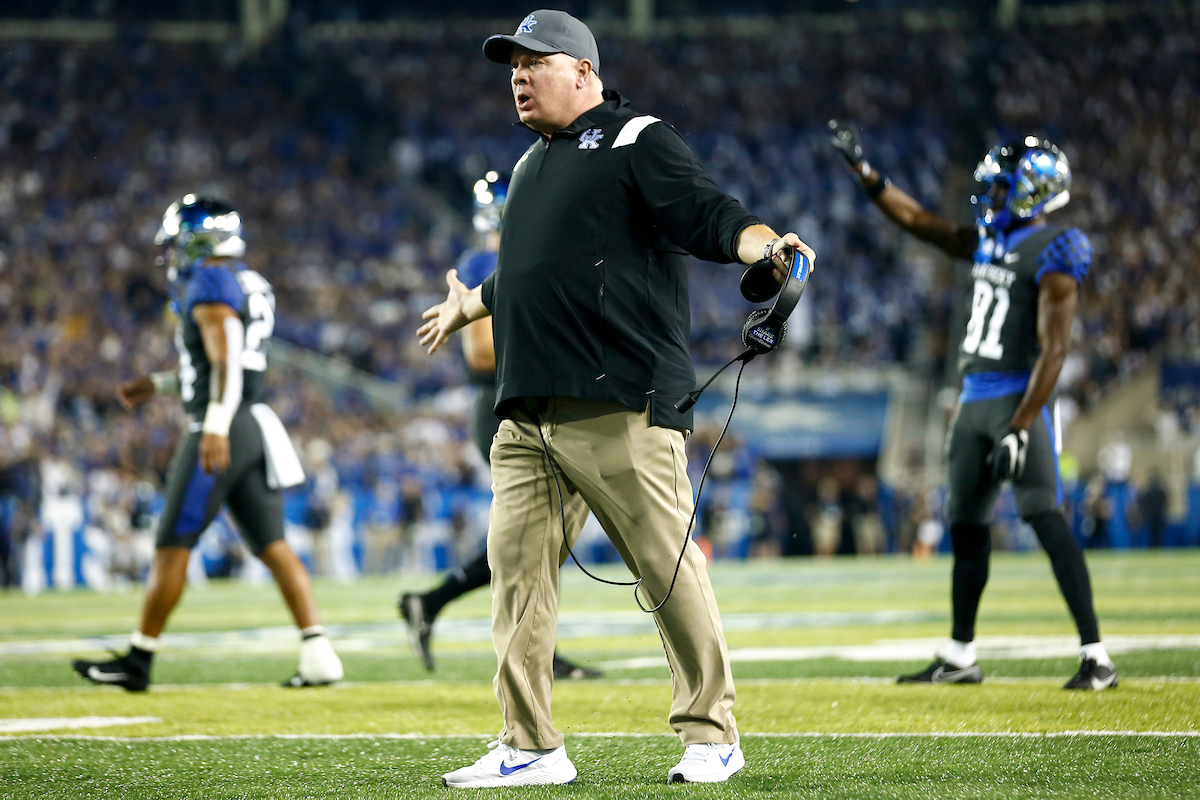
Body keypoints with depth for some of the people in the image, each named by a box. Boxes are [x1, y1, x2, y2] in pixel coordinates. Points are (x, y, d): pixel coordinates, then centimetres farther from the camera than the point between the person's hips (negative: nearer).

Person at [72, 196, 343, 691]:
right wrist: (159, 386, 29)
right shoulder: (249, 288, 20)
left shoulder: (211, 286, -9)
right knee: (272, 545, 4)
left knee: (173, 545, -1)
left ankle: (138, 661, 5)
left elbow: (226, 362, -21)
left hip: (222, 431, -9)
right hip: (255, 428, 9)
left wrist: (215, 427, -30)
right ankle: (318, 654, -5)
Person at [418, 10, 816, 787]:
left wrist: (767, 245, -32)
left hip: (620, 409, -8)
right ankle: (530, 748, 5)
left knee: (670, 566, -6)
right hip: (527, 416, 8)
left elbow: (708, 214, -12)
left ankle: (711, 732, 3)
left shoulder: (637, 141, 2)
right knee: (518, 568, 1)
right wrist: (469, 306, 57)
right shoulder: (532, 166, 25)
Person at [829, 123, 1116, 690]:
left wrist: (1021, 428, -24)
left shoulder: (1050, 255, -13)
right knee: (966, 527, 14)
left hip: (1018, 399, -9)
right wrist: (863, 170, 22)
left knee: (1046, 520, -17)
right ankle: (959, 658, 25)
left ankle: (1096, 657, -18)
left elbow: (1054, 350, -19)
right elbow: (918, 222, 25)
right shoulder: (991, 243, 13)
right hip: (975, 398, 9)